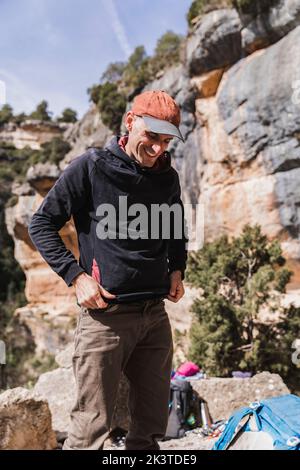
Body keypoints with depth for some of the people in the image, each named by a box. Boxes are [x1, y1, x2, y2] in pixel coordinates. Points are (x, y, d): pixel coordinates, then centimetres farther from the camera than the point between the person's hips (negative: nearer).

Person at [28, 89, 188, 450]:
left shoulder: (168, 177, 9)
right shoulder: (91, 167, -6)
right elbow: (41, 224, -2)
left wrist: (176, 270, 9)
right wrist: (76, 275, -12)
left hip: (156, 314, 6)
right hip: (106, 314, -5)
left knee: (152, 427, 13)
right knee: (91, 428, -3)